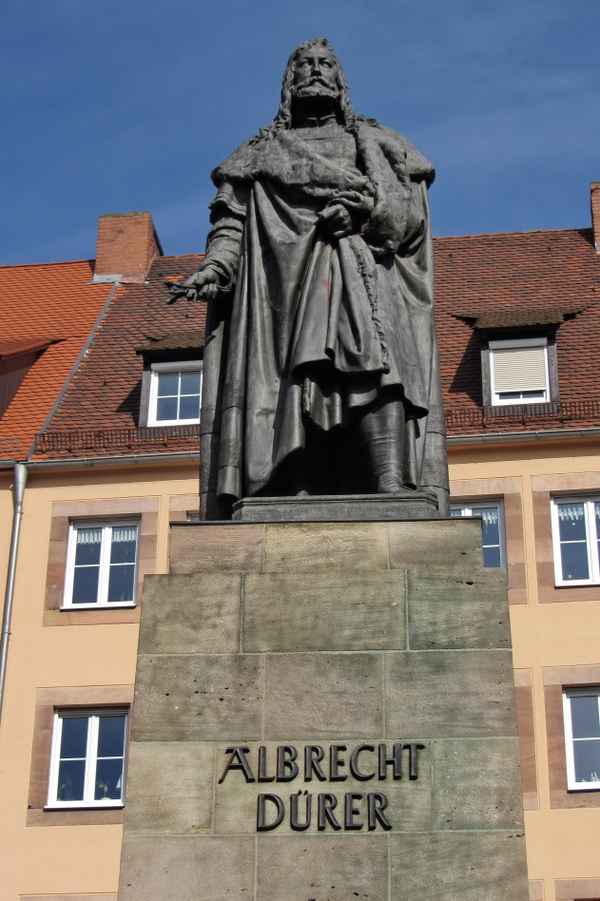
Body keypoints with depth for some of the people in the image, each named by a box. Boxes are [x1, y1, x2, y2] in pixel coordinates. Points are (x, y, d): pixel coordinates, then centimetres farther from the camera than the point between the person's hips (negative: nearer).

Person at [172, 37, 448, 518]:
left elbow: (412, 215, 14)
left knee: (377, 372, -22)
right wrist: (214, 269, -7)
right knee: (295, 388, -18)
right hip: (289, 286, 0)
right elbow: (232, 224, 13)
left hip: (365, 284, 0)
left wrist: (365, 208, -7)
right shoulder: (263, 152, 25)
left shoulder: (376, 144, 26)